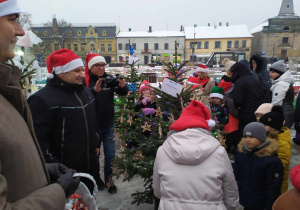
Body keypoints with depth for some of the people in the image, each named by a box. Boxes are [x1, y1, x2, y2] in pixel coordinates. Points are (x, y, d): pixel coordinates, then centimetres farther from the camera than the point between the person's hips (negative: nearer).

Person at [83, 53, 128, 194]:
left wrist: (122, 86, -28)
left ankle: (109, 179, 29)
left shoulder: (109, 79, 0)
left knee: (110, 154, 10)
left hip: (108, 124, 3)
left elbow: (123, 93, -6)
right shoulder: (85, 80, -9)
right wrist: (94, 90, -41)